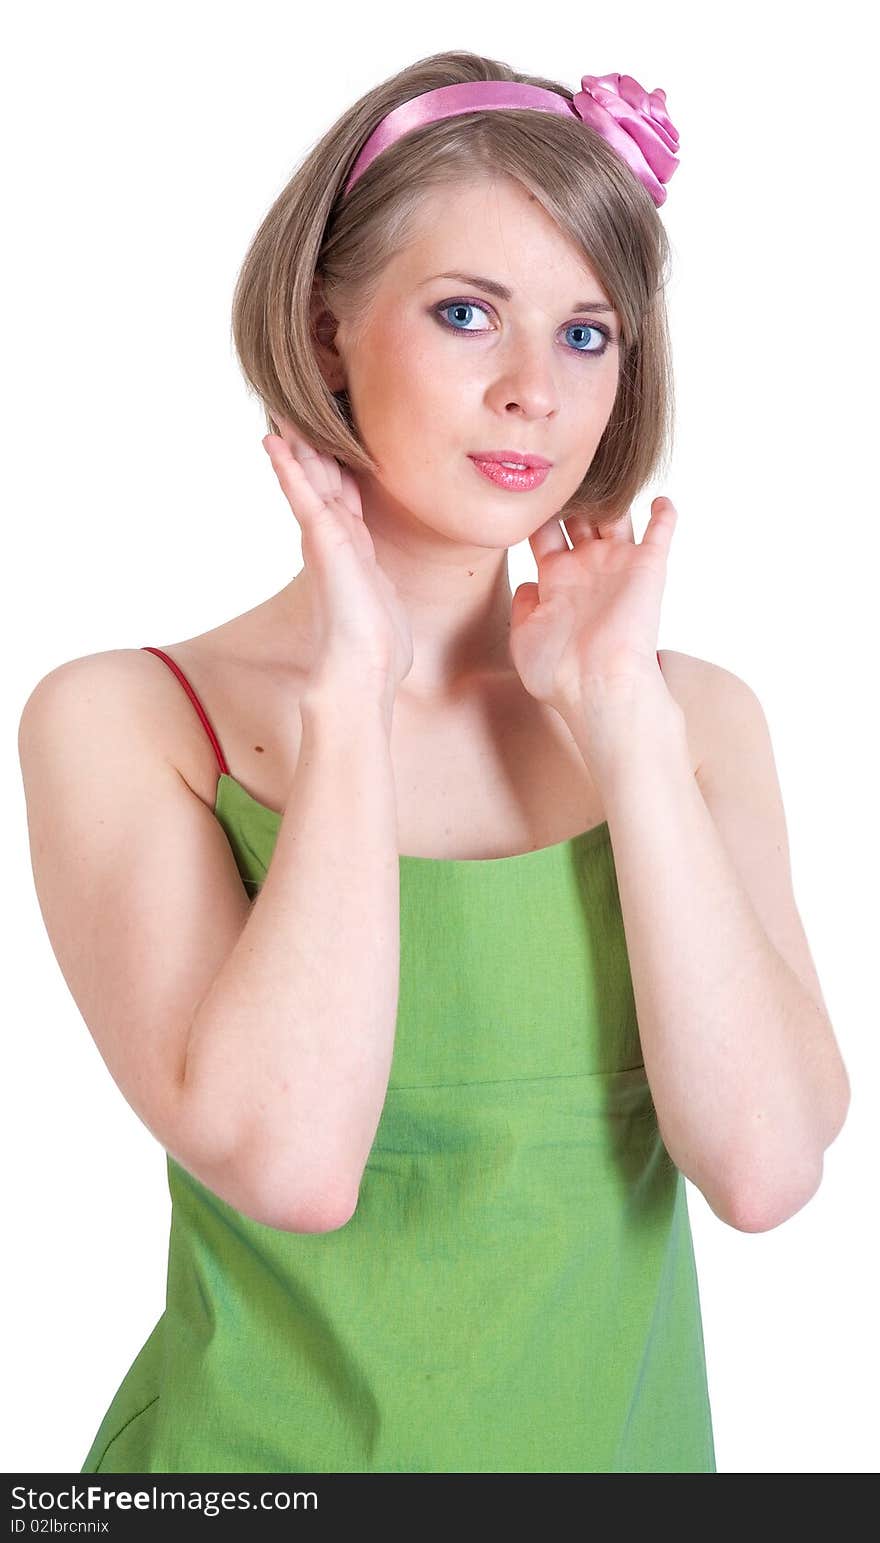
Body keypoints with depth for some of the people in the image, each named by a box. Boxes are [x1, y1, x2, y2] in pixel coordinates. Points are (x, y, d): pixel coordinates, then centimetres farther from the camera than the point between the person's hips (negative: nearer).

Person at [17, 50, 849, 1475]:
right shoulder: (118, 720, -12)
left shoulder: (696, 716, -3)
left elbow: (763, 1168, -16)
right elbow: (287, 1160, -26)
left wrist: (624, 717, -16)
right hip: (267, 1445, -2)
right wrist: (349, 691, -20)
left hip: (623, 1435, 3)